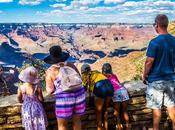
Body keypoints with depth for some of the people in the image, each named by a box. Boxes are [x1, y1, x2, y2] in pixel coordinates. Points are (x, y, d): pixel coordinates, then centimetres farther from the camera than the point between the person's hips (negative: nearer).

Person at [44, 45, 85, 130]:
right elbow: (80, 80, 14)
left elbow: (50, 91, 0)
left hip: (64, 98, -4)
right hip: (79, 95, 4)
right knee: (77, 120, 25)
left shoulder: (50, 71, 0)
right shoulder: (71, 65, 9)